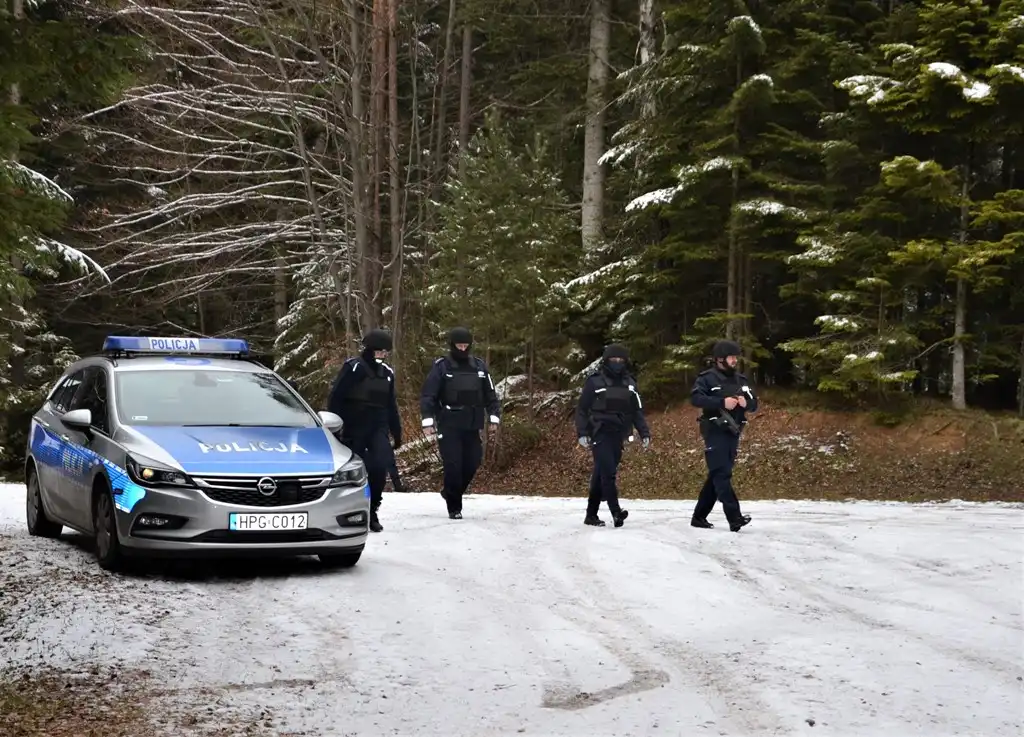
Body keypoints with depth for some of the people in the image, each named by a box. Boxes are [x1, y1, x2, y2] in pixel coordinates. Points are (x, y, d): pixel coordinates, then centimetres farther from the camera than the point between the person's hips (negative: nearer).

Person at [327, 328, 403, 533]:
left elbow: (391, 406, 21)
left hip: (378, 428, 4)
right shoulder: (353, 368, -7)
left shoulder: (387, 372, 13)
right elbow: (335, 398, -9)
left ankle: (371, 511, -1)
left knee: (380, 467, -13)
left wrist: (397, 432, 20)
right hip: (354, 429, -4)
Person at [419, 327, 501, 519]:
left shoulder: (479, 366, 10)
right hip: (448, 426, -4)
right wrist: (428, 419, -15)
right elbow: (428, 395, -6)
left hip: (472, 426, 4)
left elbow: (490, 394, 16)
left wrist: (494, 415, 6)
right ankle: (454, 507, 2)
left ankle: (451, 493, 28)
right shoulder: (441, 367, -2)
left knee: (471, 463, 3)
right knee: (453, 465, -9)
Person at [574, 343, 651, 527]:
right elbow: (582, 409, 0)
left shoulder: (629, 383, 13)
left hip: (618, 436, 5)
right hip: (600, 434, -5)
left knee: (601, 475, 9)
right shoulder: (595, 381, -1)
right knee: (608, 471, -17)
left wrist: (645, 433, 5)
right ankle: (616, 511, -26)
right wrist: (582, 433, -9)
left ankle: (591, 514, 15)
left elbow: (637, 411, 14)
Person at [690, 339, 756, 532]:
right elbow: (695, 398, -18)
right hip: (715, 432, -7)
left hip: (733, 433, 7)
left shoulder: (741, 380, 15)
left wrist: (746, 402, -9)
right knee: (722, 475, -14)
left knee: (716, 476, 10)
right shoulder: (707, 378, -4)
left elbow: (754, 404, 15)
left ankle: (699, 516, 18)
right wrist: (722, 402, -25)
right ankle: (735, 518, -23)